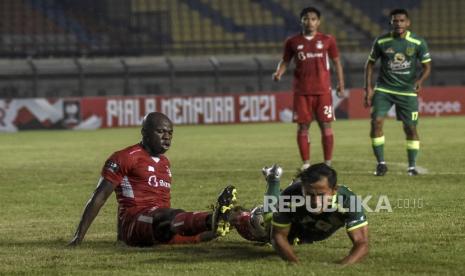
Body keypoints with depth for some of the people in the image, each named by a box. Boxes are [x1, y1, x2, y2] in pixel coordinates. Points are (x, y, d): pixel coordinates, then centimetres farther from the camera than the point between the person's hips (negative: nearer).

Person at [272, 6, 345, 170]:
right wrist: (279, 72, -9)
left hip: (323, 90, -1)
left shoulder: (327, 40, 3)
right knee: (303, 127, 0)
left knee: (325, 126, -2)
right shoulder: (292, 42, 4)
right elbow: (285, 61, 12)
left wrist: (340, 84, 5)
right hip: (301, 91, 1)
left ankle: (328, 163, 5)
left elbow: (336, 62, 9)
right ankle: (306, 163, 7)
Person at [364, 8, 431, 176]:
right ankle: (381, 163, -3)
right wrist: (368, 87, 0)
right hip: (383, 89, 0)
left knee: (410, 128, 0)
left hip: (408, 91, 0)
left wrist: (420, 81, -20)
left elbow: (427, 66, 0)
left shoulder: (418, 43, -6)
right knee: (376, 121, -14)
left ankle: (412, 166, 16)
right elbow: (370, 63, 8)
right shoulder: (381, 41, -4)